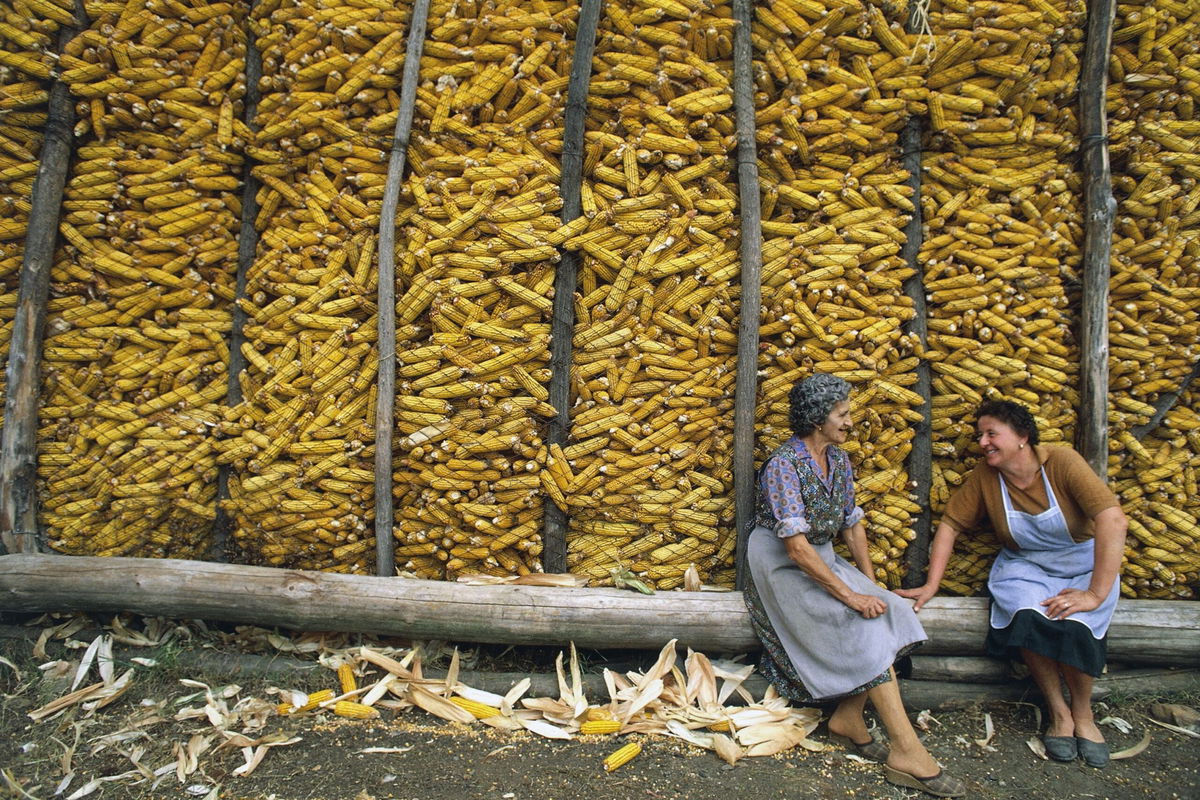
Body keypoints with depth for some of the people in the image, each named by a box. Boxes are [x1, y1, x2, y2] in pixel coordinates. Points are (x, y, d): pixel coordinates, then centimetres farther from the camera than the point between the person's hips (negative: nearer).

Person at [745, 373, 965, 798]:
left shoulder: (839, 460, 5)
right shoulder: (784, 464, -21)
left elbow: (853, 523, 11)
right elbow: (795, 545, -27)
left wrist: (870, 584, 1)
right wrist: (849, 593, -27)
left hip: (822, 558, 8)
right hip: (781, 566, -8)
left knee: (888, 613, -15)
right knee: (867, 625, -23)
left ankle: (848, 717, -4)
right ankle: (906, 752, -19)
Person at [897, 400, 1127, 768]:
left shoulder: (1062, 462, -19)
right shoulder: (984, 475, -8)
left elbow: (1112, 519, -28)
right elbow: (950, 524, -2)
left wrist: (1096, 593, -33)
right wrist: (931, 585, -9)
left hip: (1084, 567, -2)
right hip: (1025, 567, 2)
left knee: (1073, 625, -31)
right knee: (1027, 616, -31)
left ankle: (1082, 713, -2)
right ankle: (1058, 711, -7)